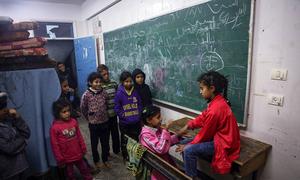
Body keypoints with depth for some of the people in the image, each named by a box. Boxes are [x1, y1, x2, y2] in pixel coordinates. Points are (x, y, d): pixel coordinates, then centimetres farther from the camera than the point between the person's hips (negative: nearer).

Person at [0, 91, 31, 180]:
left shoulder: (9, 119, -1)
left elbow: (27, 134, -3)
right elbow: (10, 148, -22)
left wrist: (17, 117, -13)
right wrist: (22, 139, -5)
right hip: (8, 171, -6)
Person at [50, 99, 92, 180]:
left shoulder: (73, 121, -7)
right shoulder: (54, 127, -18)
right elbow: (55, 145, -12)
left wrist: (83, 148, 9)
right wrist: (60, 159, -8)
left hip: (78, 154, 4)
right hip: (66, 158, -3)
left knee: (85, 170, 23)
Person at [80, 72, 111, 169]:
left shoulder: (104, 93, -6)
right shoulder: (86, 95, -15)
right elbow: (83, 109, -2)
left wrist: (103, 114, 9)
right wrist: (89, 118, 6)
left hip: (105, 122, 3)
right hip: (93, 124, -3)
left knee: (105, 142, 15)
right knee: (94, 143, 16)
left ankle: (105, 159, 36)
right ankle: (96, 161, 37)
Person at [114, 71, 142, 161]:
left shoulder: (135, 92, -3)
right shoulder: (119, 93, -13)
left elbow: (140, 104, 5)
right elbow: (117, 108, -9)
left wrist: (138, 115, -2)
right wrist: (124, 116, -14)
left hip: (136, 122, 3)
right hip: (124, 123, -2)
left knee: (135, 140, 18)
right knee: (125, 141, 17)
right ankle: (125, 156, 37)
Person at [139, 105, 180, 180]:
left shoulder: (157, 128, -1)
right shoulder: (146, 134, -24)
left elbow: (168, 141, 11)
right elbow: (160, 149, -32)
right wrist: (166, 130, -33)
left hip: (166, 158, 7)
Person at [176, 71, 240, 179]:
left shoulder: (216, 109, -28)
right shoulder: (217, 101, 1)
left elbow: (205, 134, -19)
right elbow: (203, 117, 9)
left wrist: (188, 145, -7)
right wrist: (187, 126, 0)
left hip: (223, 144, -10)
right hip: (219, 138, 10)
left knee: (188, 150, -22)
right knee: (185, 142, 6)